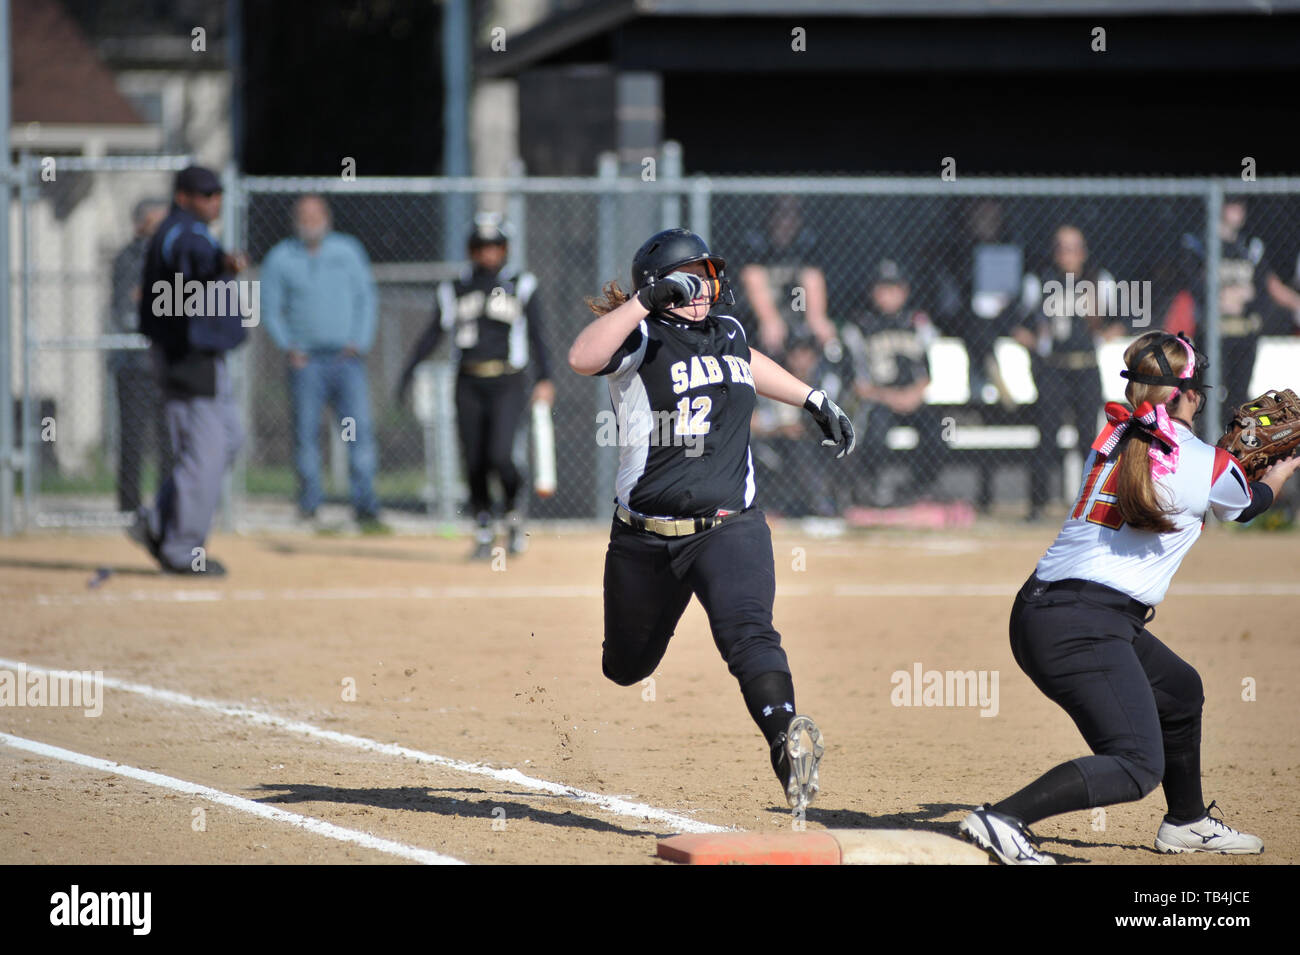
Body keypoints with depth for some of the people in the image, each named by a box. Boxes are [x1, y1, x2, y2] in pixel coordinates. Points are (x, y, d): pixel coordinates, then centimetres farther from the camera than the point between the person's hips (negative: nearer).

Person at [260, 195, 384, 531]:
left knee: (360, 428, -10)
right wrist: (288, 347, -5)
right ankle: (308, 502, 6)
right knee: (306, 430, -3)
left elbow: (365, 297, 12)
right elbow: (270, 307, 8)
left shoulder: (348, 250, 10)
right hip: (306, 360, 0)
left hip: (346, 357, 0)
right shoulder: (280, 258, 6)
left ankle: (365, 506, -11)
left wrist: (359, 342, 0)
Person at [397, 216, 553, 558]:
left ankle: (514, 513, 7)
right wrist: (408, 371, -4)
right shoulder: (455, 289, 11)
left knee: (500, 456, -18)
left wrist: (544, 379, -12)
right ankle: (484, 533, 14)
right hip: (469, 385, 3)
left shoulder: (521, 286, 6)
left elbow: (536, 336, 0)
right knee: (474, 462, 1)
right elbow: (434, 333, 7)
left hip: (507, 385, -3)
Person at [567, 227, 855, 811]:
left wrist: (813, 400, 36)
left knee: (749, 633, -26)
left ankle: (786, 740, -46)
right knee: (626, 667, 15)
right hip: (644, 538, -1)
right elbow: (581, 358, -31)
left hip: (729, 528, 1)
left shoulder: (728, 332, 9)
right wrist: (646, 301, -36)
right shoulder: (641, 341, -8)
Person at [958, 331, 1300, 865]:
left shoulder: (1112, 437, 13)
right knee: (1136, 765, -15)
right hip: (1083, 630, -9)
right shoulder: (1210, 466, -2)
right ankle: (1002, 821, -29)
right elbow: (1247, 506, 22)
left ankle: (1187, 821, 45)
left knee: (1180, 690, 29)